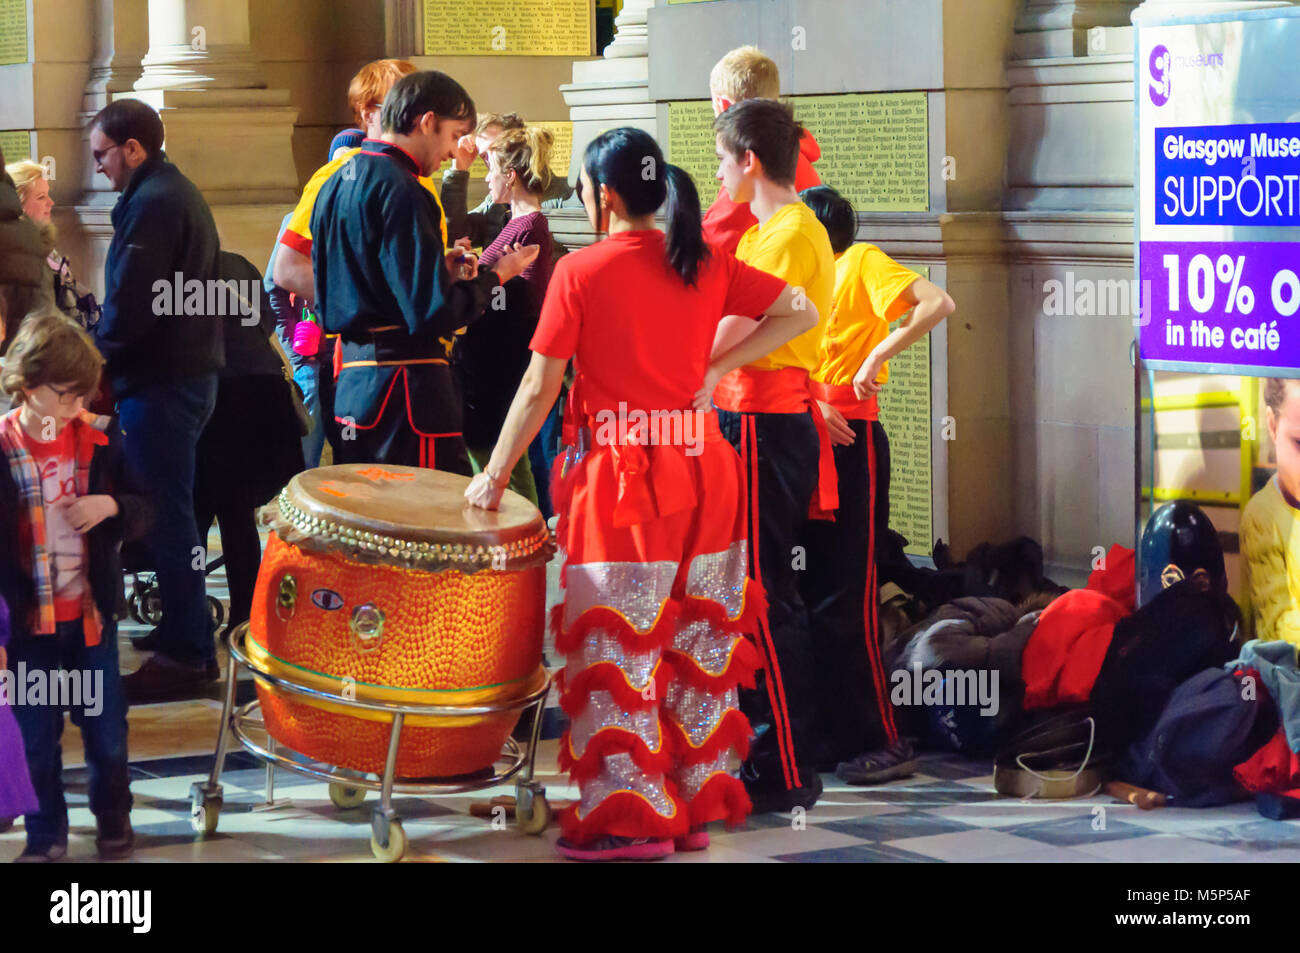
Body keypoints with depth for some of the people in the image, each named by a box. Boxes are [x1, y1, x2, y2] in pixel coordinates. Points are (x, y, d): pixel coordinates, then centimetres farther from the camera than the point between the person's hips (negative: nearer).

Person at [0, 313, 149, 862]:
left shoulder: (98, 438, -4)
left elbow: (144, 512, 6)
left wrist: (112, 506, -17)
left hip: (91, 611, 2)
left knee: (105, 725, 12)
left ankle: (113, 816, 33)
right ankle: (46, 832, 26)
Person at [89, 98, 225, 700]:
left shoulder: (151, 203, -17)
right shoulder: (176, 192, 16)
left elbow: (130, 305, -22)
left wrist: (96, 358, -6)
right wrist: (103, 348, 14)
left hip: (159, 380, -10)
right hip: (188, 370, 10)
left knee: (165, 515, -7)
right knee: (170, 509, 17)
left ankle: (185, 655, -4)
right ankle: (184, 631, 24)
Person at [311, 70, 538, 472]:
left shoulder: (338, 183, 17)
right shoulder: (400, 192, -14)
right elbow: (434, 313, -18)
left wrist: (440, 265, 20)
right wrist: (496, 275, -2)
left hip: (351, 382, 10)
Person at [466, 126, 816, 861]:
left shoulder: (581, 271, -7)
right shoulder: (708, 264, 6)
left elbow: (539, 388, -7)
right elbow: (800, 313, 4)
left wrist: (494, 476, 2)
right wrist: (715, 367, 6)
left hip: (621, 476, -5)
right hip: (704, 469, 5)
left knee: (619, 649, 3)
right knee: (697, 643, 12)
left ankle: (630, 820, 5)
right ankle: (696, 805, 19)